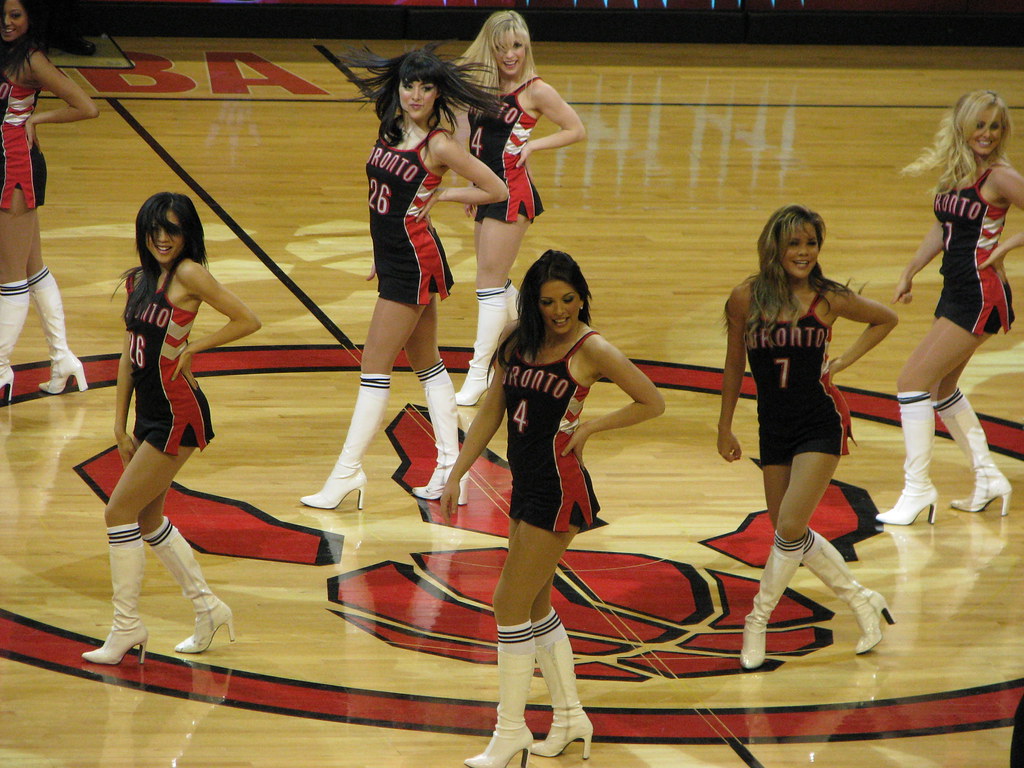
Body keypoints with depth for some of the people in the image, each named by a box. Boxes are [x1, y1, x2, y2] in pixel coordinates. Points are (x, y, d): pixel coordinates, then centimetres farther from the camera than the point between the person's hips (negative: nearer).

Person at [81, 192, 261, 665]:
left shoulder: (188, 274, -12)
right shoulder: (139, 280, 10)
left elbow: (248, 321, -13)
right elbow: (130, 354, 12)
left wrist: (191, 349, -10)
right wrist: (120, 424, 10)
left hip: (177, 413, -8)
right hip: (150, 413, 8)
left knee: (120, 511, -6)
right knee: (147, 520, 16)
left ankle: (126, 626, 4)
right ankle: (207, 607, 28)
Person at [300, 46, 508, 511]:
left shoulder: (439, 146, -15)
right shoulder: (391, 131, 6)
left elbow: (498, 191, -11)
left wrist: (441, 195, -10)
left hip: (414, 259, -9)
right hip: (395, 258, 9)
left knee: (374, 366, -7)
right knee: (427, 363, 13)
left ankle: (348, 470, -4)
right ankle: (451, 466, 20)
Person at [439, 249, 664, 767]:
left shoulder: (592, 350, -12)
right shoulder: (519, 342, 6)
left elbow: (652, 403, -5)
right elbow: (491, 413, 12)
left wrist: (590, 427, -10)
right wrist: (456, 476, 10)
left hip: (558, 490, -8)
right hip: (526, 485, 8)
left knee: (510, 606, -7)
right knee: (535, 608, 16)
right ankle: (569, 716, 28)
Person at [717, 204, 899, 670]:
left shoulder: (828, 300, -7)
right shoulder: (746, 298, -4)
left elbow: (885, 319, 11)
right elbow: (734, 366, 7)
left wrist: (843, 361, 0)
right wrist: (725, 429, 12)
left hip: (820, 425, -3)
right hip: (773, 427, 3)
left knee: (790, 528, -12)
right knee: (791, 535, 8)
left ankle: (759, 620, 5)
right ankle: (862, 601, 26)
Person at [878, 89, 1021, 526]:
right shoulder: (952, 172, 8)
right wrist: (910, 273, 18)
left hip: (981, 297, -9)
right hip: (954, 293, 9)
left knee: (913, 381, -11)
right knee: (940, 388, 20)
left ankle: (917, 488, -5)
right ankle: (988, 478, 31)